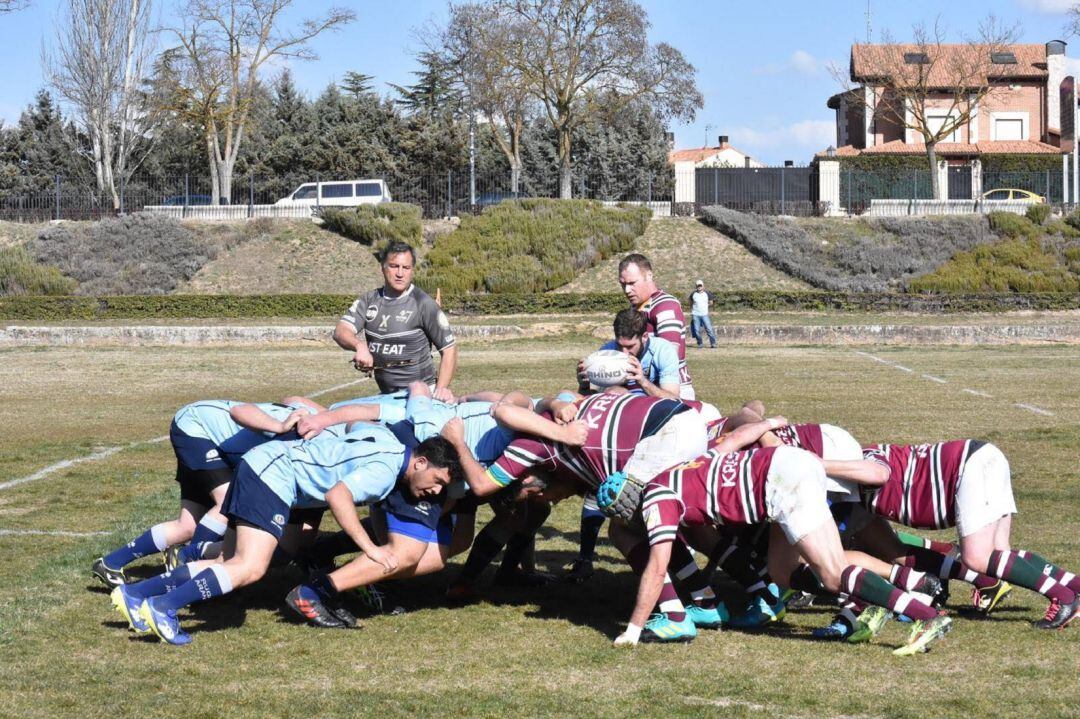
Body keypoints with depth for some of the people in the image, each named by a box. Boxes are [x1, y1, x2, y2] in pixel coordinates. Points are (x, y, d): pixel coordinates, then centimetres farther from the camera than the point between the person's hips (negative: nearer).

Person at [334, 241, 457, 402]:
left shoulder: (424, 304, -7)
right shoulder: (369, 301, 7)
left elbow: (449, 349, -6)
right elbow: (340, 332, -5)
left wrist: (441, 388, -20)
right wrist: (359, 345, -28)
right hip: (385, 395, 5)